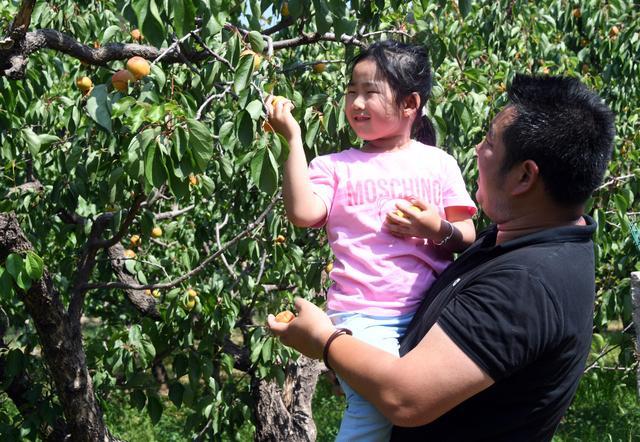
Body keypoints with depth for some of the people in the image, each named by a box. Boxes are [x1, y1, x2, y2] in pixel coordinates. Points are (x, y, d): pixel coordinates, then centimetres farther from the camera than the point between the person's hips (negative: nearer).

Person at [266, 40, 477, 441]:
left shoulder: (439, 163, 11)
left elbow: (468, 239, 11)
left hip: (429, 312, 3)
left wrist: (439, 230, -12)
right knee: (377, 405, -22)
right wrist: (293, 138, -7)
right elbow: (303, 213, -10)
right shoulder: (337, 166, 9)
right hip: (363, 315, -2)